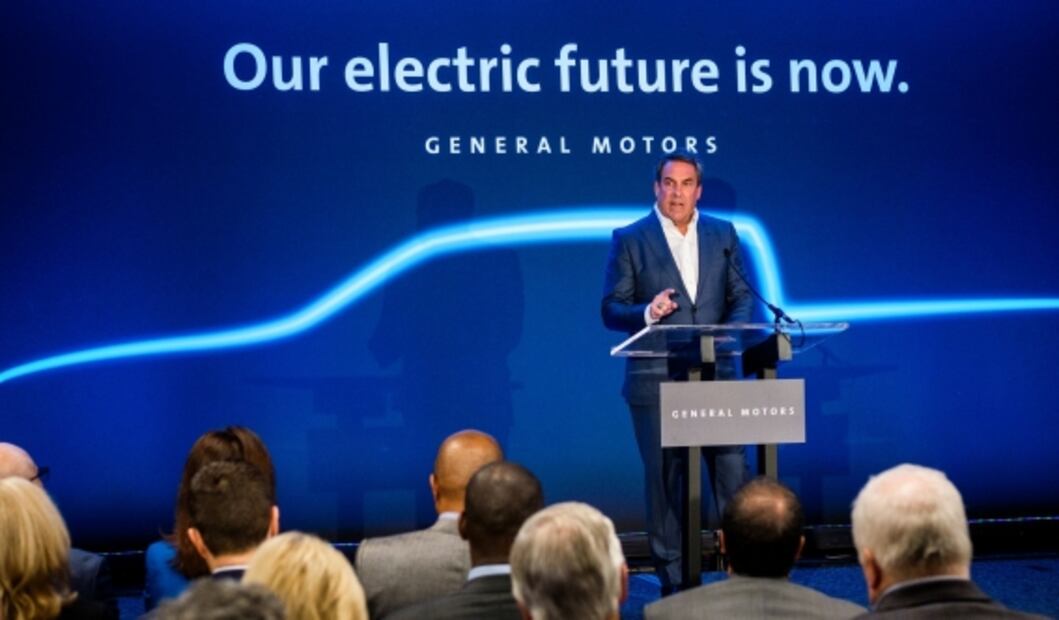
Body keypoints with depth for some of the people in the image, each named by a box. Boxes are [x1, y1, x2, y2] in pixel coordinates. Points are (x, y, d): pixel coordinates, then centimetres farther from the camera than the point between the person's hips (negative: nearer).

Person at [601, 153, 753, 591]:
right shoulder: (629, 239, 2)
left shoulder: (723, 234, 11)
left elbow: (741, 296, 11)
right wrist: (648, 313, -21)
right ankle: (673, 580, 12)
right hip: (656, 381, -2)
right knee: (665, 480, 3)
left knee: (733, 473, 0)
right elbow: (611, 309, -1)